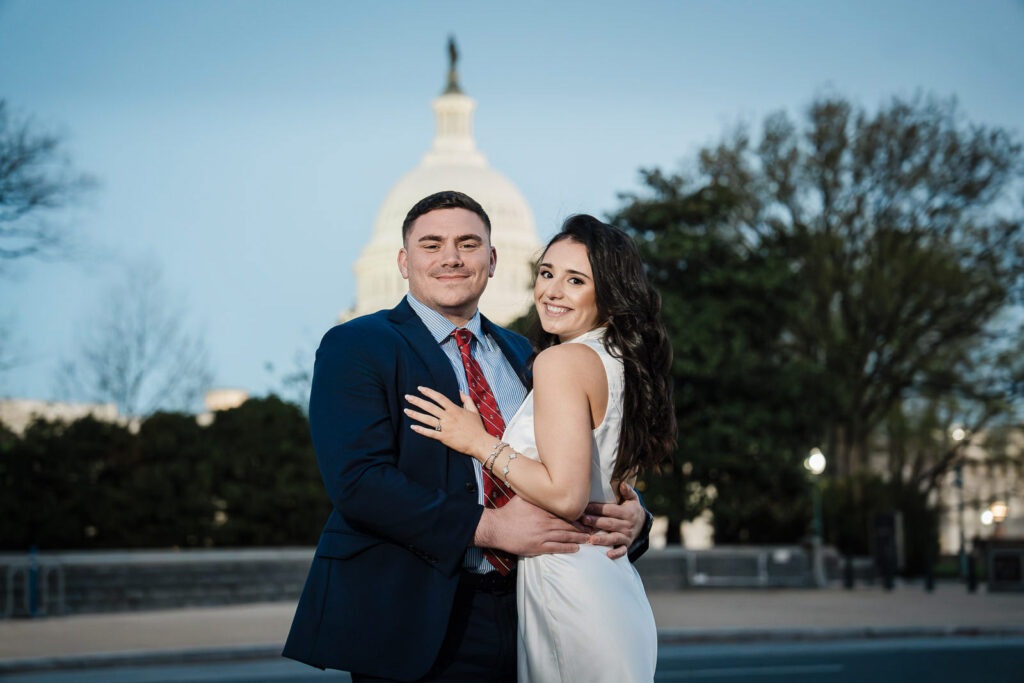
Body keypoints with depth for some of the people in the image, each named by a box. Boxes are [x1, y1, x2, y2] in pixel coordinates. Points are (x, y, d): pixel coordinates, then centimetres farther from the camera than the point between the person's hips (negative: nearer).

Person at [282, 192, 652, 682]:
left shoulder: (522, 356, 17)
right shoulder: (356, 347, -2)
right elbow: (357, 480, -15)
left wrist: (630, 515, -8)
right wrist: (487, 527, -21)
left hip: (521, 619, 5)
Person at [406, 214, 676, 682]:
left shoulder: (561, 361, -14)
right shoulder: (622, 363, 13)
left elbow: (566, 494, -21)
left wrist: (478, 443, -12)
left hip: (568, 596, -9)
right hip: (613, 587, 9)